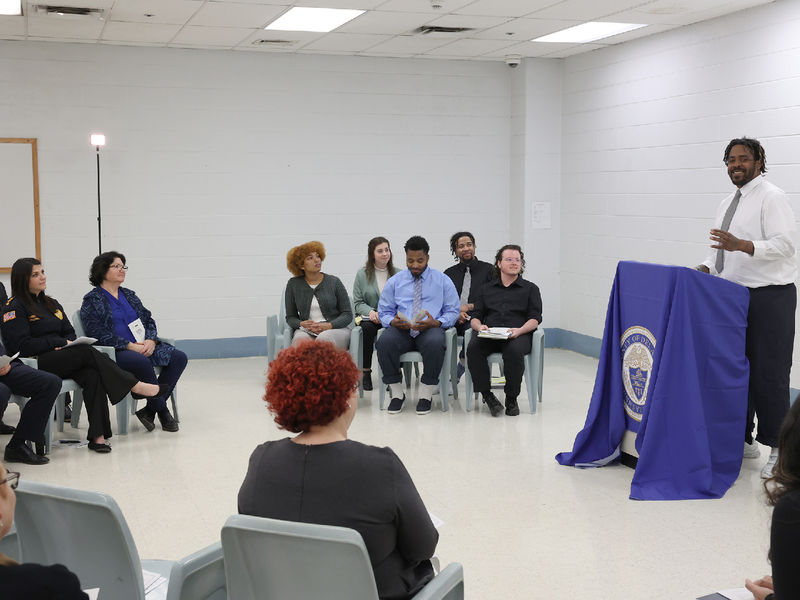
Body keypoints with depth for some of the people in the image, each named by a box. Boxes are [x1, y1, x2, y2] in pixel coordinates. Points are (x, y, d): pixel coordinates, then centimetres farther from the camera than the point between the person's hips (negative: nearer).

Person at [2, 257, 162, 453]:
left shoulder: (51, 303, 23)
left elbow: (70, 332, 22)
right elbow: (22, 346, -12)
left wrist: (67, 344, -3)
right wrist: (60, 342, -9)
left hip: (62, 361, 6)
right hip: (35, 364, -6)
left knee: (92, 375, -28)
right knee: (87, 352, -29)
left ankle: (97, 436, -35)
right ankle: (135, 385, -23)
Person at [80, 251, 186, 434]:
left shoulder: (129, 295, 21)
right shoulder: (92, 301, -1)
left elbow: (148, 320, 18)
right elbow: (99, 334, -13)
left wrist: (151, 340, -5)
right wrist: (130, 346, -20)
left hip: (143, 346, 8)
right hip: (115, 351, -7)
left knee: (179, 357, -13)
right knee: (142, 362, -38)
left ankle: (149, 410, -16)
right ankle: (162, 411, -19)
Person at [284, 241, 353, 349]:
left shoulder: (334, 282, 7)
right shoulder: (293, 284, 11)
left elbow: (347, 315, 6)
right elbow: (290, 317, 16)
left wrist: (328, 325, -13)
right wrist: (302, 324, -9)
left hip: (335, 328, -1)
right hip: (306, 331, 1)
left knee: (323, 339, -37)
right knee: (300, 340, -36)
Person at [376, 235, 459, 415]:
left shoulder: (443, 281, 13)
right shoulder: (394, 282, 16)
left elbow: (453, 311, 8)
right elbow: (384, 312, 14)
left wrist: (436, 323, -13)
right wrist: (393, 322, -11)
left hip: (431, 329, -1)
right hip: (401, 330, 1)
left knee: (435, 343, -38)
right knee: (384, 342, -33)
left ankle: (426, 394, -21)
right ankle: (396, 393, -16)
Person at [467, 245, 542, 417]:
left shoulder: (530, 288, 20)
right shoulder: (486, 289, 26)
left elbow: (535, 319, 7)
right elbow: (475, 317, 17)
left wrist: (519, 330, -14)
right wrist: (479, 326, -8)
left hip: (518, 335, -2)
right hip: (489, 335, 2)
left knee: (514, 351, -38)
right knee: (473, 348, -32)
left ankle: (511, 398, -19)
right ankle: (487, 395, -21)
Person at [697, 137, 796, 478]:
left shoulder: (771, 198, -8)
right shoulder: (727, 204, 19)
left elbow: (783, 245, -18)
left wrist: (741, 244, -30)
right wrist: (706, 268, 6)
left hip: (769, 298, -8)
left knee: (769, 375, -6)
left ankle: (779, 449, 2)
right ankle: (743, 440, 22)